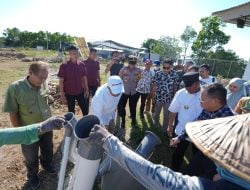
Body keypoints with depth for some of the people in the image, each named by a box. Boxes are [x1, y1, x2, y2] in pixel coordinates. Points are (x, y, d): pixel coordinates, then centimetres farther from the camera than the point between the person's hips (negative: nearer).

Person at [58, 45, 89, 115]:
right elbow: (61, 81, -9)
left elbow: (84, 78, 6)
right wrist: (62, 94, -10)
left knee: (85, 108, 8)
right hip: (69, 93, -2)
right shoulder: (64, 66, -11)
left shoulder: (82, 65, -1)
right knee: (71, 111, 13)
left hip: (80, 92, 3)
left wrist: (86, 90, 4)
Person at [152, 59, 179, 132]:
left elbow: (175, 86, -1)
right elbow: (154, 85, -6)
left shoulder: (174, 74, -8)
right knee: (156, 114, 20)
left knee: (166, 116, 11)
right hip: (158, 97, 1)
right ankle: (156, 126, 49)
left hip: (169, 99, -1)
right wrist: (153, 96, -6)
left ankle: (164, 130, 33)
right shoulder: (158, 73, -9)